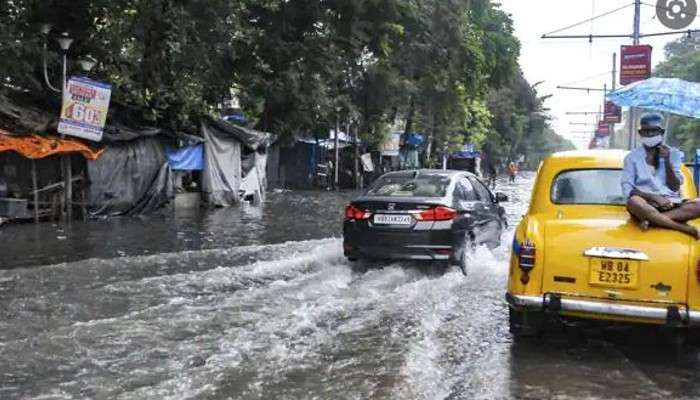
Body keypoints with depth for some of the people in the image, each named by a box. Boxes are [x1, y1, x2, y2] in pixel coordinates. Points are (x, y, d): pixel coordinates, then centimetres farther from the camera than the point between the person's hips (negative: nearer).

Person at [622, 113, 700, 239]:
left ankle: (652, 220, -29)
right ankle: (686, 228, -32)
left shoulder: (673, 153, 11)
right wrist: (653, 197, -19)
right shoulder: (632, 157, 5)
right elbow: (627, 190, -5)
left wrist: (667, 161, -6)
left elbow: (675, 187, 4)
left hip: (671, 203, 2)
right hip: (647, 204, -2)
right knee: (634, 201, -39)